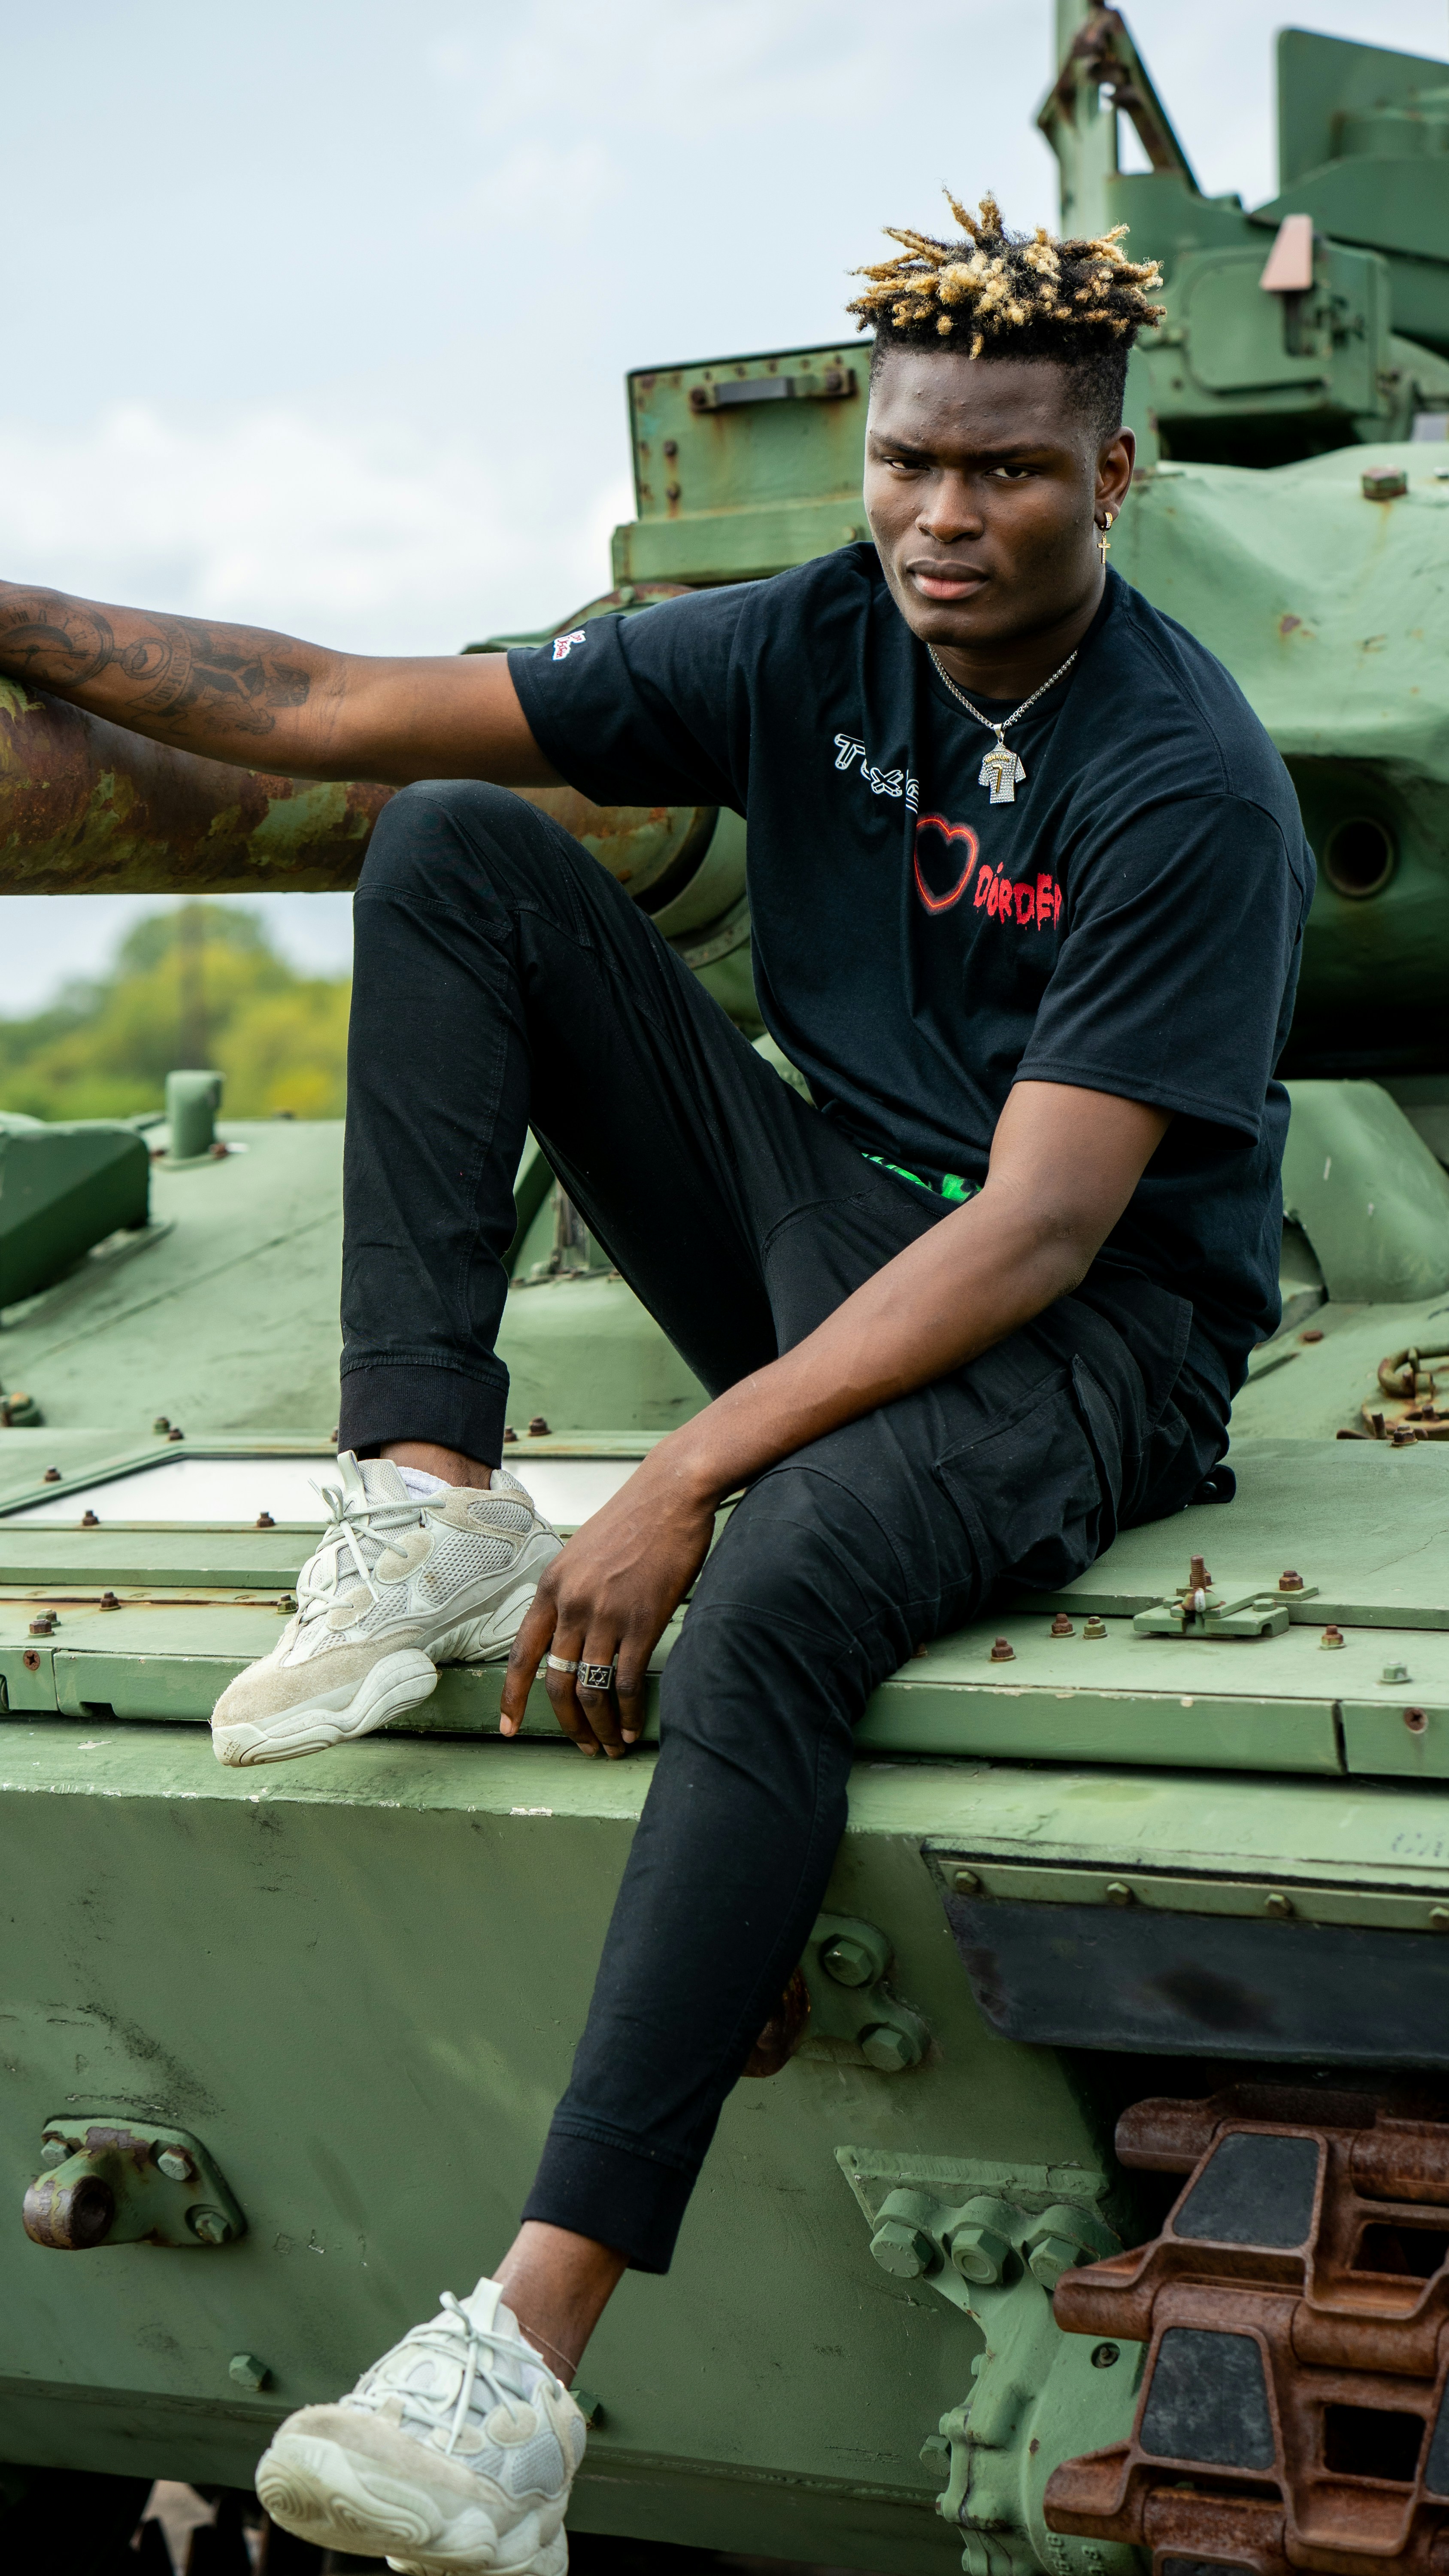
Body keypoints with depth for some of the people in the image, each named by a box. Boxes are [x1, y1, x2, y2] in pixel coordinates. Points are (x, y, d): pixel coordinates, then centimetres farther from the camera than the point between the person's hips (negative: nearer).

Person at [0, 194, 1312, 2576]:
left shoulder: (1191, 788, -18)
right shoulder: (804, 651, -1)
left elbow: (1042, 1235, -25)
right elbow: (340, 713, -3)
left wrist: (686, 1481, -32)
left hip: (1093, 1341, -6)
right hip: (833, 1227, 7)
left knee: (785, 1577, -40)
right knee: (450, 852, -5)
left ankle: (527, 2350, -42)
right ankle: (431, 1504, -14)